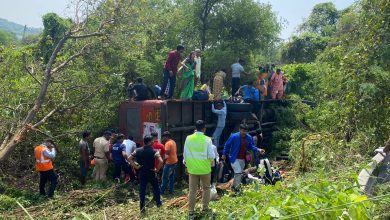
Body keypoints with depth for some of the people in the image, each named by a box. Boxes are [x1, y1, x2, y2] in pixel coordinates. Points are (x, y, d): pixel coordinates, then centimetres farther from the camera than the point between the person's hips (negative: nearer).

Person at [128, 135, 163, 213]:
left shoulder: (138, 151, -3)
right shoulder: (154, 151, -15)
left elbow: (129, 159, -2)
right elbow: (161, 161, -27)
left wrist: (135, 166, 0)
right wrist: (157, 169, -12)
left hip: (142, 173, 3)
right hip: (151, 173, -3)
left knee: (142, 190, 9)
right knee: (156, 188, 20)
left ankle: (142, 207, 12)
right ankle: (158, 202, 31)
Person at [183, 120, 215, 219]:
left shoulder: (188, 138, -5)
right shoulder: (207, 139, -12)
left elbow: (185, 154, 1)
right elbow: (211, 156, -11)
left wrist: (186, 164, 15)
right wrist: (211, 160, 11)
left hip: (192, 169, 2)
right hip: (205, 169, -2)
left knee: (192, 190, 7)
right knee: (206, 188, 18)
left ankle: (191, 212, 10)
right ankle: (205, 208, 25)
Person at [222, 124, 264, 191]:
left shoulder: (249, 138, -2)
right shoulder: (234, 136, -14)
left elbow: (251, 146, 6)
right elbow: (227, 145, -4)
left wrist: (258, 150, -12)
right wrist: (224, 154, -1)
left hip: (243, 159, 6)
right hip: (234, 158, -6)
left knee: (240, 174, 15)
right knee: (238, 173, -14)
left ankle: (234, 186, 31)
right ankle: (236, 188, -3)